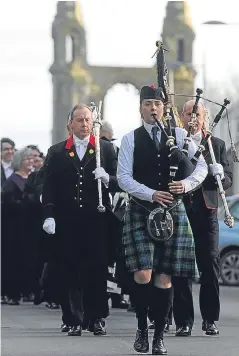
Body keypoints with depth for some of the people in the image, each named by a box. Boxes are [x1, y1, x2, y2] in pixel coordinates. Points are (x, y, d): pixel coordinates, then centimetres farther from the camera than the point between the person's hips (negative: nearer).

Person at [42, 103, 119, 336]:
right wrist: (49, 215, -6)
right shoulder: (56, 153, 10)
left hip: (97, 220, 0)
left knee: (97, 269, -1)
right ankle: (72, 320, 2)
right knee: (70, 270, -1)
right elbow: (49, 188, 5)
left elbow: (119, 182, 5)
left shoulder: (106, 149, 10)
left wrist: (107, 178, -17)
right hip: (67, 221, 0)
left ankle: (97, 319, 6)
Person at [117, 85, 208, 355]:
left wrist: (187, 184, -16)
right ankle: (141, 329, 6)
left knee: (164, 277, 1)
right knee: (143, 274, -14)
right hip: (141, 211, -1)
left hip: (172, 212, 1)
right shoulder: (130, 140, 3)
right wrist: (151, 194, -17)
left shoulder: (179, 135, 7)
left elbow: (201, 166, 4)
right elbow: (123, 177, -4)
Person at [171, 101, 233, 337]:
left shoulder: (217, 145, 13)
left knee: (210, 264, -1)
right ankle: (184, 321, 3)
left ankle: (210, 319, 8)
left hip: (206, 211, 1)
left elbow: (228, 180, 10)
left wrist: (220, 174, -12)